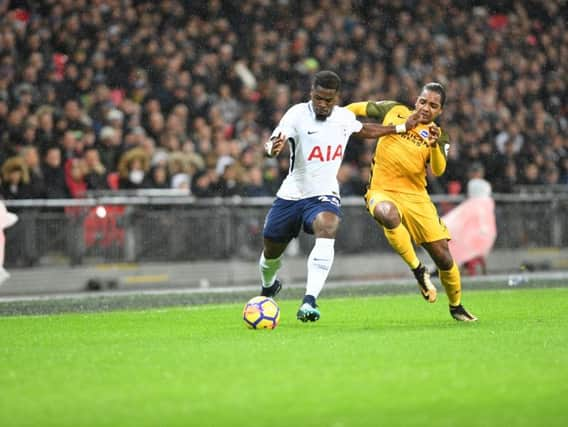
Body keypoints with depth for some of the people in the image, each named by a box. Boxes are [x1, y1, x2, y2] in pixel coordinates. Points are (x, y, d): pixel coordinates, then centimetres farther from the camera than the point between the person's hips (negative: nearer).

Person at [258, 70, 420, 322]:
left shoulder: (345, 117, 0)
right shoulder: (297, 114, -14)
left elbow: (365, 131, 24)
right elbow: (273, 143, -29)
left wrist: (402, 127, 23)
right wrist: (273, 147, -54)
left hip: (324, 196, 1)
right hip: (291, 196, -1)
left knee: (326, 230, -33)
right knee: (271, 251, 13)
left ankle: (309, 301, -41)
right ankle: (268, 287, 51)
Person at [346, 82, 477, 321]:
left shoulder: (438, 136, 5)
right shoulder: (394, 111, 5)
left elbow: (438, 171, -12)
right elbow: (359, 109, 16)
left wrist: (435, 146, -29)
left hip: (416, 196, 2)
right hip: (383, 191, -2)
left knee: (443, 255, -1)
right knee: (387, 214, -41)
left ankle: (456, 306, 27)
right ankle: (417, 270, -22)